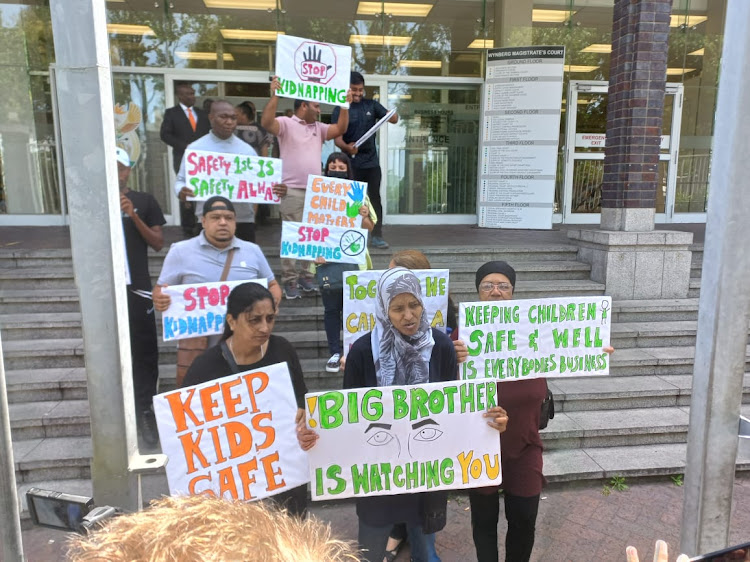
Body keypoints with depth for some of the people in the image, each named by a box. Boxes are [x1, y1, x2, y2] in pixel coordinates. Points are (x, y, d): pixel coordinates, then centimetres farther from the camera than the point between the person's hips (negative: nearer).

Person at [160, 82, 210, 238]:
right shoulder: (171, 113, 8)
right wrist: (185, 146, -12)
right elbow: (165, 135, -1)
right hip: (183, 158, -3)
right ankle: (188, 227, 2)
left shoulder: (202, 114, 19)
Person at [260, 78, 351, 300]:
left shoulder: (319, 128, 17)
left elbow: (340, 129, 9)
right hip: (292, 191, -6)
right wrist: (274, 95, -27)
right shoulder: (286, 123, -3)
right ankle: (289, 280, 2)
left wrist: (346, 105, 2)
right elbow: (266, 123, -20)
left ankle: (306, 275, 21)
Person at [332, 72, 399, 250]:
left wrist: (393, 115, -23)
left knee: (375, 198, 4)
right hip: (352, 164, -3)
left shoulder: (371, 105, 7)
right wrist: (346, 147, -31)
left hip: (372, 162, 3)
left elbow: (393, 119, 2)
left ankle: (377, 236, 9)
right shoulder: (340, 110, -1)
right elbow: (337, 138, -9)